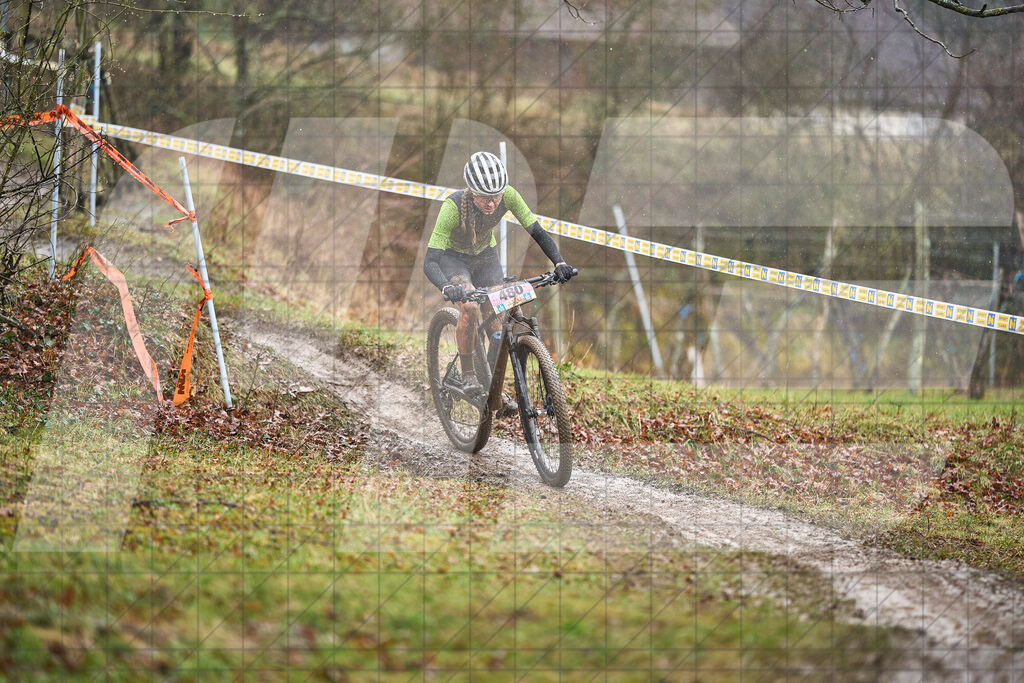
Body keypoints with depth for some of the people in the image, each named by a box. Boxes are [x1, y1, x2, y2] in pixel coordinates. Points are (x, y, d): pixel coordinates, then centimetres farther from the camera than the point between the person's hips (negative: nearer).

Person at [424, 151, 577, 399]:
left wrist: (559, 263, -36)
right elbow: (430, 262, -39)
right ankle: (468, 376, -13)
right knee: (470, 306, -29)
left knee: (497, 318, -8)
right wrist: (447, 289, -57)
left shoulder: (508, 196, -29)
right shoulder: (453, 206, -37)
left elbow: (537, 232, -20)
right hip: (453, 256, -3)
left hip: (485, 255, 3)